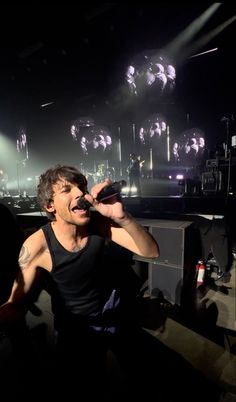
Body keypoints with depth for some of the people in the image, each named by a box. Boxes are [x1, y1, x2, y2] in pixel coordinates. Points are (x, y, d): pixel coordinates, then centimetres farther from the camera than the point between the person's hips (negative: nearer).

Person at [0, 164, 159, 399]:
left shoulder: (100, 224, -27)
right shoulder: (37, 246, -32)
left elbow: (151, 251, -30)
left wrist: (122, 216, -49)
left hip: (106, 313, 3)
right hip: (72, 326, -2)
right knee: (68, 381, 24)